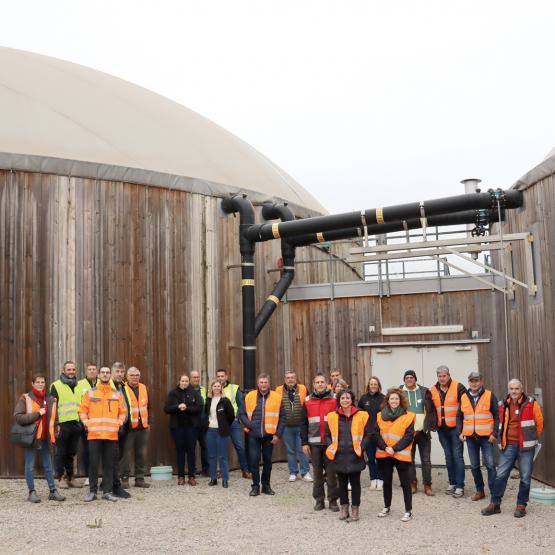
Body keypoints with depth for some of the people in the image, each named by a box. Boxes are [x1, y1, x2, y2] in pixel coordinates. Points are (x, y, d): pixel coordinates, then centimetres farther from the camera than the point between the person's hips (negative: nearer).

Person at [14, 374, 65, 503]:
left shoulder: (50, 400, 11)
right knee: (30, 466, 1)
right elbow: (18, 416, -13)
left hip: (45, 438, 4)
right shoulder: (25, 399, -3)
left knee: (48, 466, 8)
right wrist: (37, 414, -18)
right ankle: (32, 492, 9)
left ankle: (53, 491, 12)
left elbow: (54, 418, 20)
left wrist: (54, 433, 8)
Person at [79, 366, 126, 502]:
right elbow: (82, 410, 7)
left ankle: (108, 491, 10)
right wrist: (86, 423, -4)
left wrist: (119, 423, 2)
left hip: (112, 435, 2)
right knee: (94, 463, 0)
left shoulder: (117, 394, 11)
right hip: (94, 434, -2)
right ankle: (92, 491, 10)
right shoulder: (90, 393, 5)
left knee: (110, 464, 4)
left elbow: (123, 411, 15)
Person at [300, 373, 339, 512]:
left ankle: (333, 500, 10)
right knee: (317, 472, 8)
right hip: (314, 442, 2)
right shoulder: (308, 401, 6)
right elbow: (303, 423, 6)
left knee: (331, 472, 2)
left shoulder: (334, 400, 1)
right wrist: (304, 442, 0)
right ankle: (319, 499, 17)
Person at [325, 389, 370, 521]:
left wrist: (361, 447, -10)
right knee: (342, 483, 11)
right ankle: (344, 508, 23)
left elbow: (367, 434, 2)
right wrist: (331, 448, -2)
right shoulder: (332, 416, 3)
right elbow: (328, 435, 12)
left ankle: (355, 508, 17)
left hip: (355, 456, -2)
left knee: (355, 483, 5)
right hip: (339, 456, 2)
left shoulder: (362, 416, -2)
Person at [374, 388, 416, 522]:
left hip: (401, 454, -3)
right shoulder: (380, 416, 6)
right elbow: (376, 433, 1)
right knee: (387, 481, 15)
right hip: (384, 454, 3)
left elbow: (409, 436, -9)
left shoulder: (408, 416, -4)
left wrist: (395, 448, -16)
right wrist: (385, 447, -13)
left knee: (405, 483, 1)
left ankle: (408, 511, 8)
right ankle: (386, 507, 28)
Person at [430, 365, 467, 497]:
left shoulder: (458, 387, -9)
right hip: (441, 428, 5)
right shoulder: (433, 390, 6)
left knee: (457, 456, -6)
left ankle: (460, 486, -3)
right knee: (448, 456, 12)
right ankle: (452, 483, 21)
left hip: (455, 427, -5)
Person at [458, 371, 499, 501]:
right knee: (474, 466, 9)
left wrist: (494, 433, -10)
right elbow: (459, 417, 14)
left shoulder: (489, 396, -3)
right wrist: (460, 432, 3)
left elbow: (497, 415, -3)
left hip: (486, 436, -4)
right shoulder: (464, 398, 7)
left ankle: (494, 491, 2)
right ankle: (479, 490, 21)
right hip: (470, 437, 4)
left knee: (490, 464, -5)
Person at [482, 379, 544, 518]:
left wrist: (533, 438, 11)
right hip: (508, 445, 3)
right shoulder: (503, 406, 6)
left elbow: (539, 423, 3)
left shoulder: (531, 404, -6)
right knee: (500, 475, 2)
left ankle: (521, 505, 14)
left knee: (525, 477, 2)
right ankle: (495, 504, 10)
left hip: (525, 446, -3)